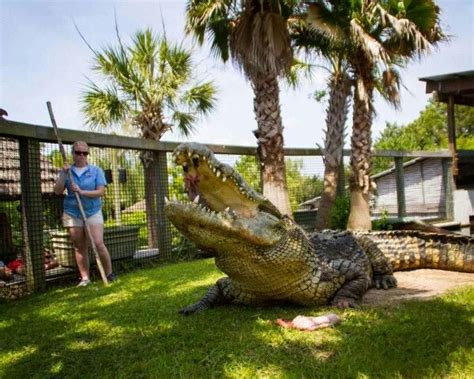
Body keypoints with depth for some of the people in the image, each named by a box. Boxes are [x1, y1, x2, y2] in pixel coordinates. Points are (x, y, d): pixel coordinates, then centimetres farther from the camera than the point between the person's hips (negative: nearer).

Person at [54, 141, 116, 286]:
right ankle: (85, 278, 13)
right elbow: (57, 191, -1)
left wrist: (81, 192, -18)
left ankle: (109, 274, 3)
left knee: (98, 244, -11)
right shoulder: (66, 171, 6)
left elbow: (101, 192, -8)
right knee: (79, 247, 6)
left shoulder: (96, 170, 1)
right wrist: (63, 174, -11)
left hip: (93, 212, -2)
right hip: (72, 213, 2)